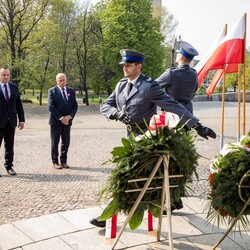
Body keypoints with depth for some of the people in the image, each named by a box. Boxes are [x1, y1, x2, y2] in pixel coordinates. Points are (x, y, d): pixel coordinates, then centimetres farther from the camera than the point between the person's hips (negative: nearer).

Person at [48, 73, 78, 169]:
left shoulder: (71, 91, 10)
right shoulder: (52, 91, -1)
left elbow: (75, 106, 6)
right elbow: (51, 106, -10)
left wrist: (69, 116, -9)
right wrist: (60, 118, -14)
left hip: (67, 121, 3)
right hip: (56, 121, -3)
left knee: (66, 142, 7)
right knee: (55, 142, 4)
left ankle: (63, 161, 17)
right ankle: (55, 162, 13)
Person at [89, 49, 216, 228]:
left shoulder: (149, 86, -16)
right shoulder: (121, 85, 6)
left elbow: (172, 106, -19)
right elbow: (105, 105, 5)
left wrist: (197, 126, -23)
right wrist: (117, 113, -19)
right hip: (131, 134, 7)